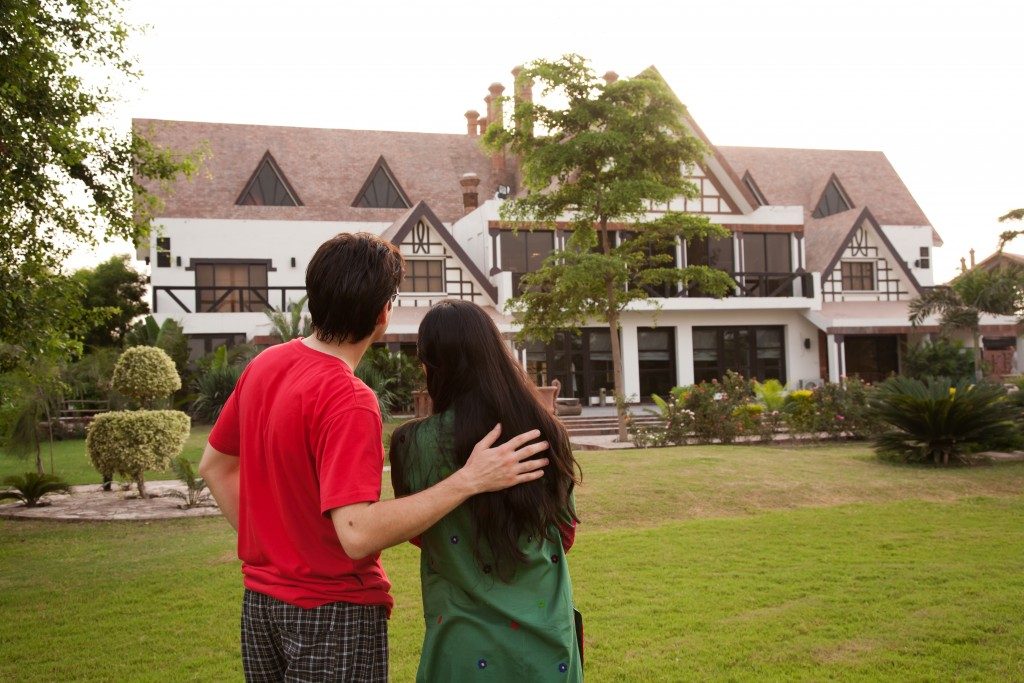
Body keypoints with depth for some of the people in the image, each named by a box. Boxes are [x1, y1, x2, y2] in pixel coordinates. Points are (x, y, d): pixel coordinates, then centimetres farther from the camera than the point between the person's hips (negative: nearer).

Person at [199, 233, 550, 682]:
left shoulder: (264, 365, 0)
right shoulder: (349, 401, -25)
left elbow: (214, 465, 11)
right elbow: (357, 534, -32)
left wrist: (264, 538, 12)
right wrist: (468, 481, -33)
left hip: (260, 601, 8)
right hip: (333, 611, -7)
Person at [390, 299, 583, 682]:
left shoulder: (421, 443, -16)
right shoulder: (544, 430, -6)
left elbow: (418, 533, 2)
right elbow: (565, 532, 7)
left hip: (471, 645, -3)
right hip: (547, 633, 3)